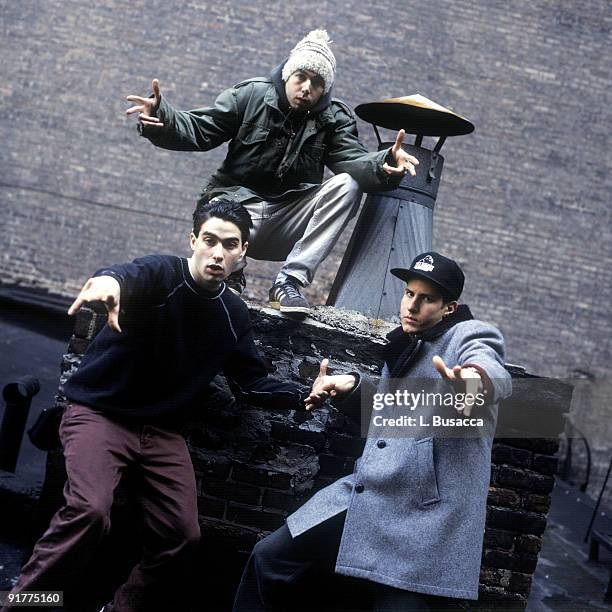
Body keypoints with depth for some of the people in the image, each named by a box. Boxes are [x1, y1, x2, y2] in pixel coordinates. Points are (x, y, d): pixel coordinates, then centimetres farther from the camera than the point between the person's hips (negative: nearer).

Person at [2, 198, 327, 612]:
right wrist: (111, 281, -63)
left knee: (182, 535, -3)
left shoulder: (233, 314, 4)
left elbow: (251, 383, 11)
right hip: (99, 412, -6)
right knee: (89, 512, -28)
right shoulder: (161, 274, -15)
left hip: (162, 430, 6)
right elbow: (131, 276, -39)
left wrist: (304, 396, -5)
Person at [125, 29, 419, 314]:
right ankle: (231, 274, 6)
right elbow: (197, 130, -8)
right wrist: (160, 118, -29)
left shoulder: (334, 119, 1)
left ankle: (289, 282, -26)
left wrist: (383, 165, -40)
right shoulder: (250, 96, -4)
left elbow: (353, 159, -16)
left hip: (290, 221, 3)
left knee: (346, 184, -24)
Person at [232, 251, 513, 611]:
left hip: (426, 516, -8)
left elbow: (495, 374, -29)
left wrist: (476, 379, -53)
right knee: (269, 558, 9)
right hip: (365, 500, 8)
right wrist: (350, 387, 13)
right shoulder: (406, 345, 17)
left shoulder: (470, 335, -6)